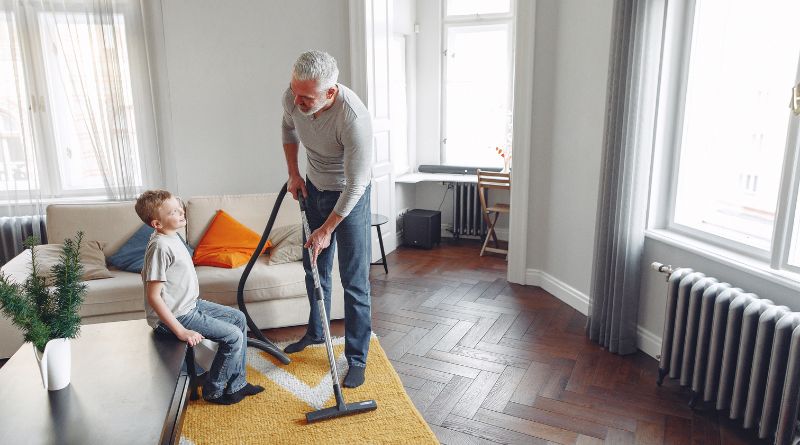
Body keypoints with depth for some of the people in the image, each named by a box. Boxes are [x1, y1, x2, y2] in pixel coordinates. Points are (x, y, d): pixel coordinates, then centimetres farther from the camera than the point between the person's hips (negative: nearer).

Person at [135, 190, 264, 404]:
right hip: (174, 316, -10)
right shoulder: (160, 247, -26)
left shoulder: (171, 235, 4)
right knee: (234, 336, -12)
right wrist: (181, 331, -26)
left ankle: (236, 384, 19)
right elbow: (153, 297, -27)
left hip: (190, 304, 10)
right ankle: (214, 391, 9)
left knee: (238, 318, 13)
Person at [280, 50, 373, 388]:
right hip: (314, 187, 6)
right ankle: (316, 332, 40)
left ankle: (357, 358, 11)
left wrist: (328, 229, -22)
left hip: (349, 195, -6)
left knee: (354, 280, -3)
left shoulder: (354, 118, -37)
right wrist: (294, 174, 4)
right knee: (314, 266, 18)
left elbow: (355, 185, -28)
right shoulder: (293, 97, -18)